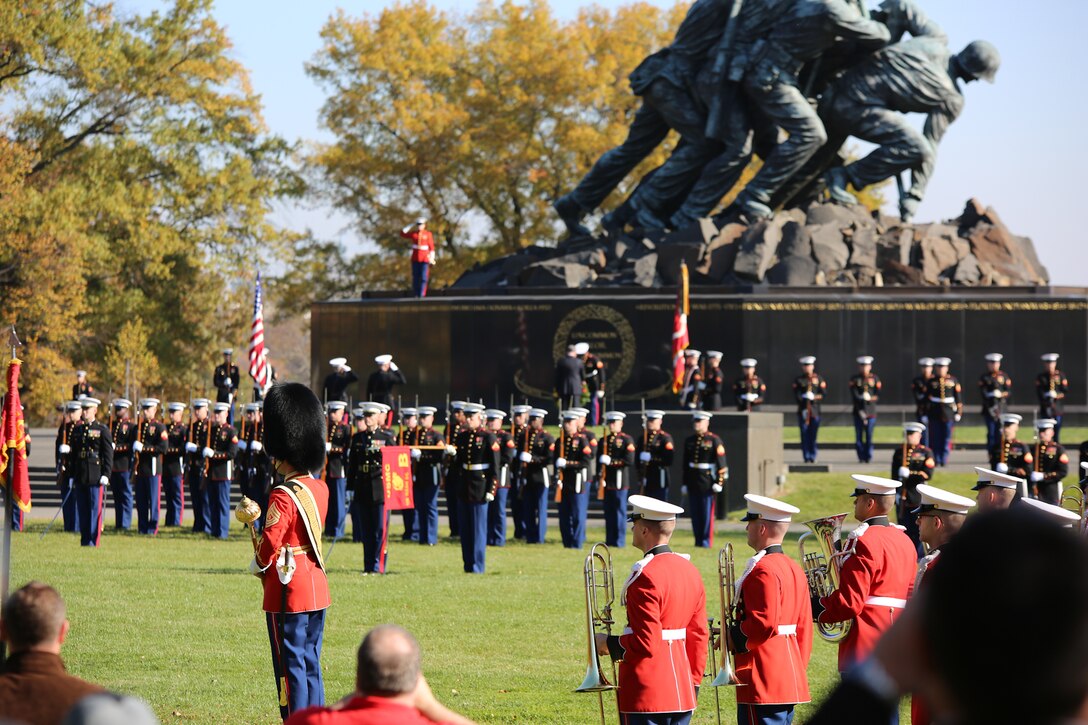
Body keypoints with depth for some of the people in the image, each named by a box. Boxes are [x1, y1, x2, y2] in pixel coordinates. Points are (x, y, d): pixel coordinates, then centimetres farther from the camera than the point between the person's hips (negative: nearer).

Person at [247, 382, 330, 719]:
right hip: (317, 588, 8)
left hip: (287, 591, -8)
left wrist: (258, 565, -1)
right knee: (311, 664, 14)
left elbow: (270, 543, -22)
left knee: (291, 666, 0)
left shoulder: (283, 497, -20)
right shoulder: (320, 489, 5)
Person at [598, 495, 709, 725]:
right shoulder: (690, 571, 10)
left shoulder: (645, 576, -16)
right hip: (682, 693, 8)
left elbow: (646, 644, -19)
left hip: (646, 696, -8)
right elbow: (699, 637, 13)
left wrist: (608, 644, -4)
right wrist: (693, 684, 20)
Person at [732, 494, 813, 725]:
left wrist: (732, 638, -8)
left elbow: (764, 624, -22)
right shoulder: (794, 568, 15)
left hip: (763, 683, -10)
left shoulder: (763, 570, -15)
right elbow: (803, 626, 18)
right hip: (790, 678, 10)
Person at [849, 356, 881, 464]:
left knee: (869, 436, -2)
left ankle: (868, 457, 3)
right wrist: (860, 411, -12)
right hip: (858, 410, 0)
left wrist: (869, 398, -16)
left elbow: (878, 395, 4)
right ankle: (861, 457, 4)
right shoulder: (854, 379, 4)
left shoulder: (875, 378, 8)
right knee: (859, 436, -1)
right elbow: (854, 396, -4)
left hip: (871, 411, 0)